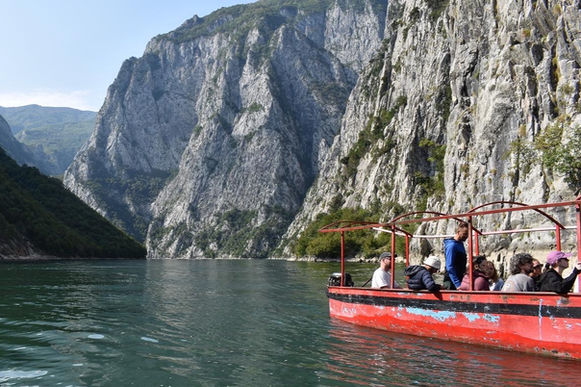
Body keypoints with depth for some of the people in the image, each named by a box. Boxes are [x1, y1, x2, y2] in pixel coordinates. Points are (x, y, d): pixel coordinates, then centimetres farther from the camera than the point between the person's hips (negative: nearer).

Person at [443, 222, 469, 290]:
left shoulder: (460, 243, 13)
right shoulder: (452, 245, -16)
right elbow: (450, 268, -21)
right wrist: (458, 284, -24)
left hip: (459, 280, 9)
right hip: (451, 282, -9)